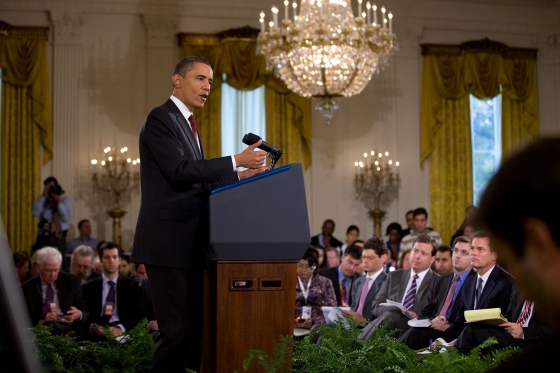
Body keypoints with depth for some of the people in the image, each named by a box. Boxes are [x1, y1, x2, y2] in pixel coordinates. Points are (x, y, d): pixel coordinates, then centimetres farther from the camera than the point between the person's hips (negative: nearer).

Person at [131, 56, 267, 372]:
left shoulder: (188, 124, 20)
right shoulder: (160, 119, -8)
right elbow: (180, 170, -20)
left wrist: (240, 176, 6)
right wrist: (236, 161, -19)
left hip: (190, 241, 9)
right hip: (168, 240, -9)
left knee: (196, 322, 9)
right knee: (178, 326, -8)